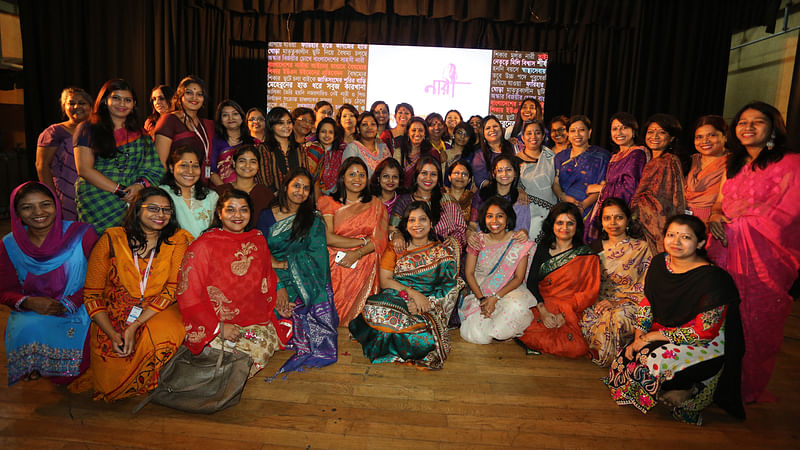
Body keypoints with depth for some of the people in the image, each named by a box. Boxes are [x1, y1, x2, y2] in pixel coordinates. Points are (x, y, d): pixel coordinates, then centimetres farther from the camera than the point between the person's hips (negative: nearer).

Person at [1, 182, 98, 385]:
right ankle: (33, 368, 2)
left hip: (76, 312, -3)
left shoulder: (81, 234, -8)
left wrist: (67, 304, -19)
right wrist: (29, 302, -17)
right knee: (29, 331, -32)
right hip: (30, 313, 3)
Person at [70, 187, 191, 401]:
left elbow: (173, 289, -8)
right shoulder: (112, 239, 0)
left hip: (158, 313, 0)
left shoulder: (179, 241, -1)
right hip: (112, 316, 1)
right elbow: (91, 294, 0)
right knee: (109, 381, -16)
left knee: (166, 335, -34)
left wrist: (135, 326, -17)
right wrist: (113, 334, -13)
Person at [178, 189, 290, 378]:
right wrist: (219, 327, -15)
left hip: (256, 319, 6)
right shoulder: (203, 246, -9)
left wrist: (279, 288, 5)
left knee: (267, 346, -13)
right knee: (256, 352, -19)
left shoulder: (258, 239, 7)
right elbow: (187, 295, -10)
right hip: (215, 324, -6)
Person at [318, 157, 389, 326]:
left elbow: (380, 240, 4)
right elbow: (327, 237, -7)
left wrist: (358, 253, -13)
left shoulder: (376, 204, 13)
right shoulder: (327, 202, 6)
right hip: (334, 266, -1)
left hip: (364, 267, 1)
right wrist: (363, 241, -7)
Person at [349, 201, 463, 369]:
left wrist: (426, 302, -16)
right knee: (373, 310, -33)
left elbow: (450, 286, 2)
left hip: (431, 304, -1)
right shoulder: (395, 249, 12)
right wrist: (413, 293, -15)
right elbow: (385, 280, 1)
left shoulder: (443, 250, 10)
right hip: (396, 298, 1)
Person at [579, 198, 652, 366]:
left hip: (629, 303, -3)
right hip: (599, 301, 3)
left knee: (618, 317, -38)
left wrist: (616, 302, -16)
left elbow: (645, 288, -2)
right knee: (585, 317, -30)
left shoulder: (642, 247, 6)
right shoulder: (596, 246, 17)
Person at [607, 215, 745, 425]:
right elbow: (647, 303, 8)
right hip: (662, 333, 7)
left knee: (652, 363, -31)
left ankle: (689, 395, -1)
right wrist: (638, 338, -5)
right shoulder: (659, 262, -1)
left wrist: (653, 337, -17)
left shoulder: (711, 278, -21)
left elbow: (704, 332, -20)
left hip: (705, 347, -7)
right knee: (623, 360, -11)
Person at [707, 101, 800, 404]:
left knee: (755, 322, 4)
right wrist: (715, 216, -2)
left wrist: (738, 219, -7)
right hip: (727, 252, 6)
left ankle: (748, 390, 21)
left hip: (764, 256, -5)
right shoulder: (734, 165, 16)